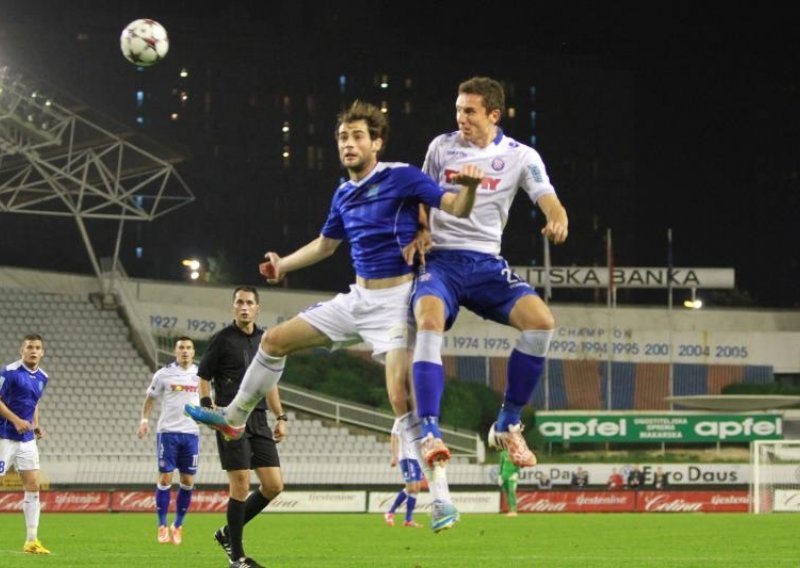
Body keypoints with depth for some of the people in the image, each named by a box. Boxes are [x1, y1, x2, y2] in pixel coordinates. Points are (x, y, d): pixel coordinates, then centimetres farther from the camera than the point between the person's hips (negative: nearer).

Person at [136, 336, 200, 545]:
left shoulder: (200, 375, 6)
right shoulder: (164, 374, 0)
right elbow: (150, 398, 8)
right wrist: (144, 420, -4)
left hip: (191, 433, 3)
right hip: (167, 432, -3)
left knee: (188, 481, 1)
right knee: (165, 478, -5)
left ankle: (178, 526, 14)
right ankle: (162, 526, 3)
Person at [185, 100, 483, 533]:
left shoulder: (401, 177, -11)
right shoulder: (344, 195, 11)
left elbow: (455, 209, -18)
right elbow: (325, 243, 28)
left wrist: (469, 187, -38)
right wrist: (284, 264, 20)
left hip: (394, 299, -8)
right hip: (357, 298, 8)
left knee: (402, 398, -21)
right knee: (275, 340, 12)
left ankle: (440, 500, -16)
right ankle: (233, 417, 34)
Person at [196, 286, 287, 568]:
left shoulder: (265, 340, 14)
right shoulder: (222, 339, -3)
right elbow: (203, 378, -3)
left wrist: (280, 417, 17)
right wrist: (212, 414, -15)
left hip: (259, 420, 6)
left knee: (274, 484, 0)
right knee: (241, 484, -9)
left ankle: (228, 532, 18)